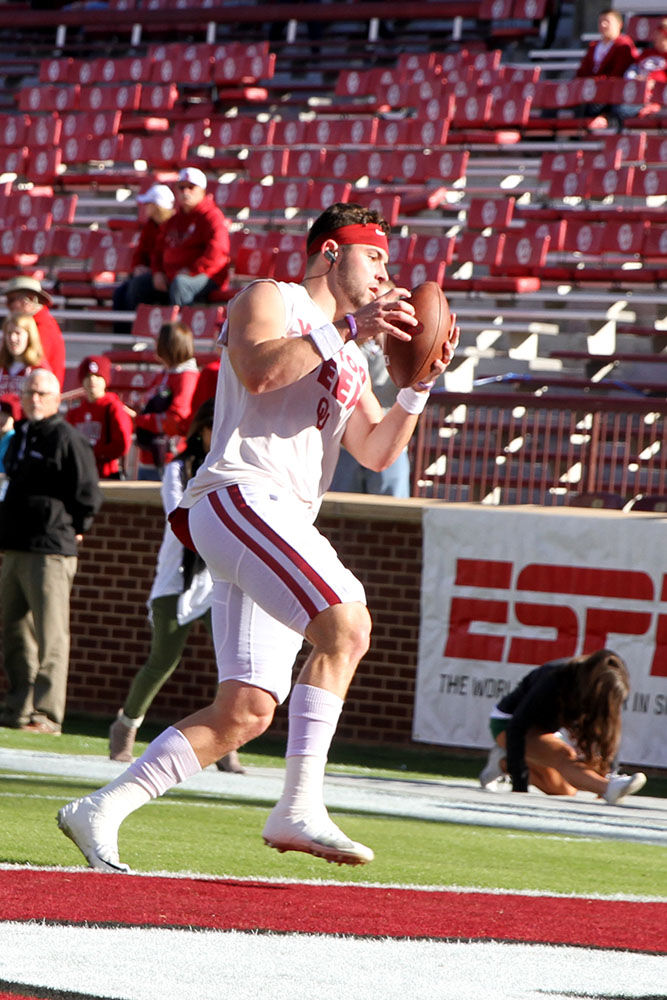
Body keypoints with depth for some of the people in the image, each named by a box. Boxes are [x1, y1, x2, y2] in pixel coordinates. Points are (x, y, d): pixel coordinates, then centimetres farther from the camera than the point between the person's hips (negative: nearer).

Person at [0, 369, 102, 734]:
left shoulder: (67, 439, -8)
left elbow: (88, 496, -8)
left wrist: (72, 529, -1)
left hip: (50, 553, -8)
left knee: (51, 637, -7)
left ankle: (47, 714, -7)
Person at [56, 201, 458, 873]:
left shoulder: (349, 359, 30)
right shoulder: (269, 301, 5)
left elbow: (376, 451, 23)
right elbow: (258, 371, -16)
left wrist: (418, 388, 8)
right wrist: (344, 328, -18)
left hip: (283, 525, 9)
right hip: (241, 494, -9)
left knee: (246, 713, 1)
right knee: (345, 624, -27)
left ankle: (100, 813, 4)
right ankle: (299, 805, -29)